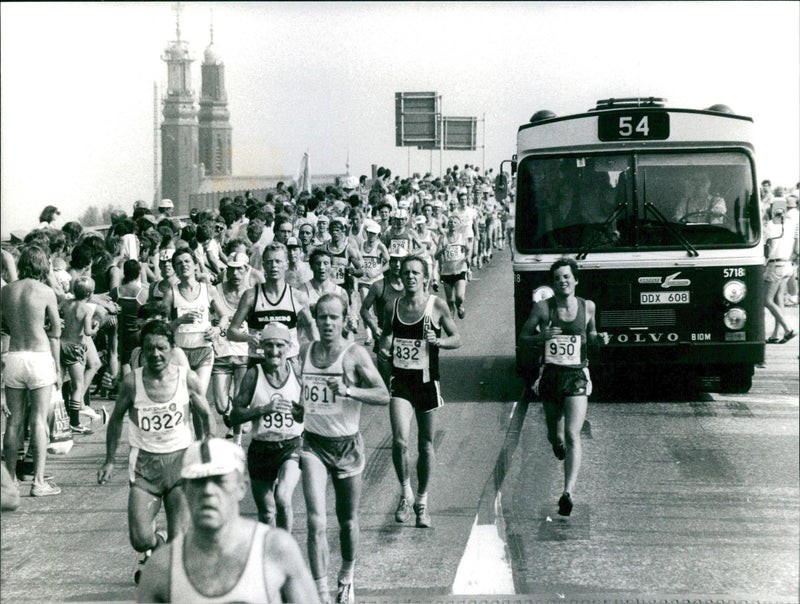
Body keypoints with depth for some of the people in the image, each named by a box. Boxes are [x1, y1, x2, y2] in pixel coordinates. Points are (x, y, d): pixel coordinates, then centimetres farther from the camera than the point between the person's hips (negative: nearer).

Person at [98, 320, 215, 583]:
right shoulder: (132, 382, -6)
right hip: (145, 463, 0)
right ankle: (155, 544, 27)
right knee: (140, 540, -10)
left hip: (181, 461, 0)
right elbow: (116, 419, 10)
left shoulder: (188, 379, -5)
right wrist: (109, 461, 13)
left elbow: (206, 417, 11)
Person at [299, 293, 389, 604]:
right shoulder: (304, 353, 3)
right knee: (316, 521, -12)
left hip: (346, 444, -1)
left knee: (348, 520, 12)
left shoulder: (354, 354, -8)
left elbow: (384, 395, -15)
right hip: (313, 443, 1)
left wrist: (349, 391, -27)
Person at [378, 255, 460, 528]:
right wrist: (384, 348, -6)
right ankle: (405, 493, 5)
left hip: (426, 381, -1)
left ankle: (422, 501, 24)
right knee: (399, 440, -16)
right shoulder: (393, 308, 3)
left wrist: (437, 341, -16)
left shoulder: (437, 306, -2)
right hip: (400, 381, 1)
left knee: (426, 444, 8)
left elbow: (457, 339, 4)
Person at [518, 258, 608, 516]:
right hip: (550, 376, 1)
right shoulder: (542, 308, -1)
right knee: (555, 437, 13)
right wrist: (541, 336, -15)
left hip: (577, 378, -1)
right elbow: (522, 338, 5)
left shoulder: (587, 307, 4)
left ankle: (568, 492, -20)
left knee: (573, 436, -15)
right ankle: (559, 445, 51)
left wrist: (599, 338, -1)